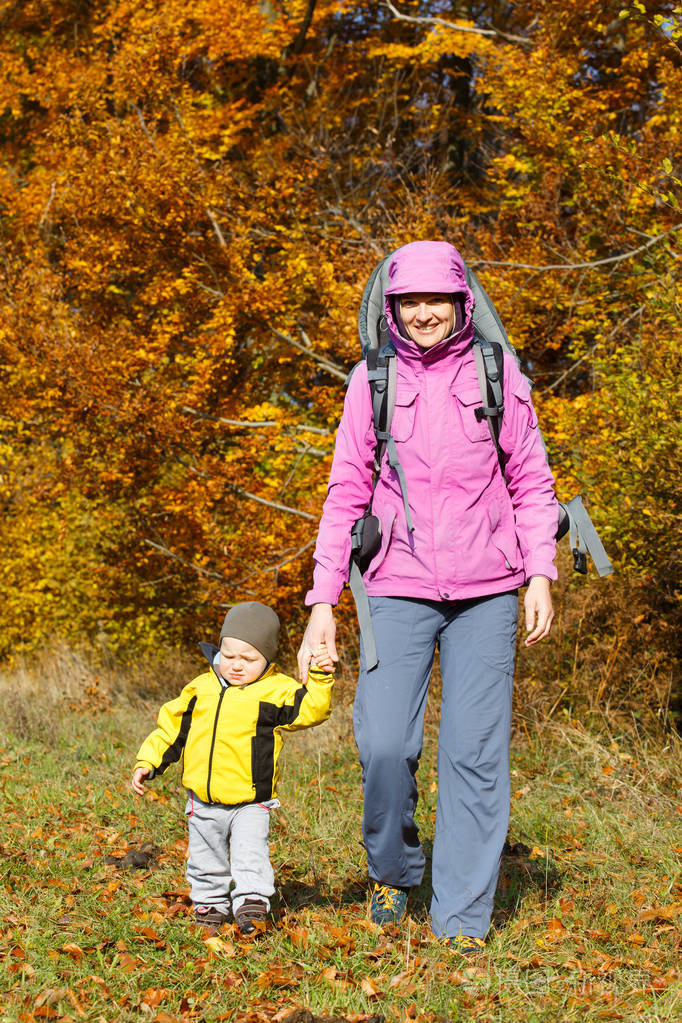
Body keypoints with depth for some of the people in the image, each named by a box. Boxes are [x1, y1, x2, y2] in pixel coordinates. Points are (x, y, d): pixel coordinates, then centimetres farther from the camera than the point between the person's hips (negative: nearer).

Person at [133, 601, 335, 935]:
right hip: (203, 803, 4)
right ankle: (210, 905, 31)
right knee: (207, 860, 15)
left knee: (250, 857, -14)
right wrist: (148, 762, 8)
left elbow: (309, 710, -14)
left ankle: (251, 904, -6)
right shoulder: (201, 689, 5)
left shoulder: (276, 691, -6)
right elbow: (172, 727, 12)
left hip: (250, 803, -4)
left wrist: (319, 679, -27)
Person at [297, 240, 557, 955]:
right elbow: (346, 494, 8)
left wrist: (540, 576, -1)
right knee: (384, 743, -10)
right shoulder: (372, 380, 6)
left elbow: (531, 482, 9)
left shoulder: (496, 373, 4)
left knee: (475, 751, -3)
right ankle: (392, 868, 19)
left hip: (485, 592, 0)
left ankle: (462, 918, 7)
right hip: (398, 590, 0)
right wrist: (322, 602, 3)